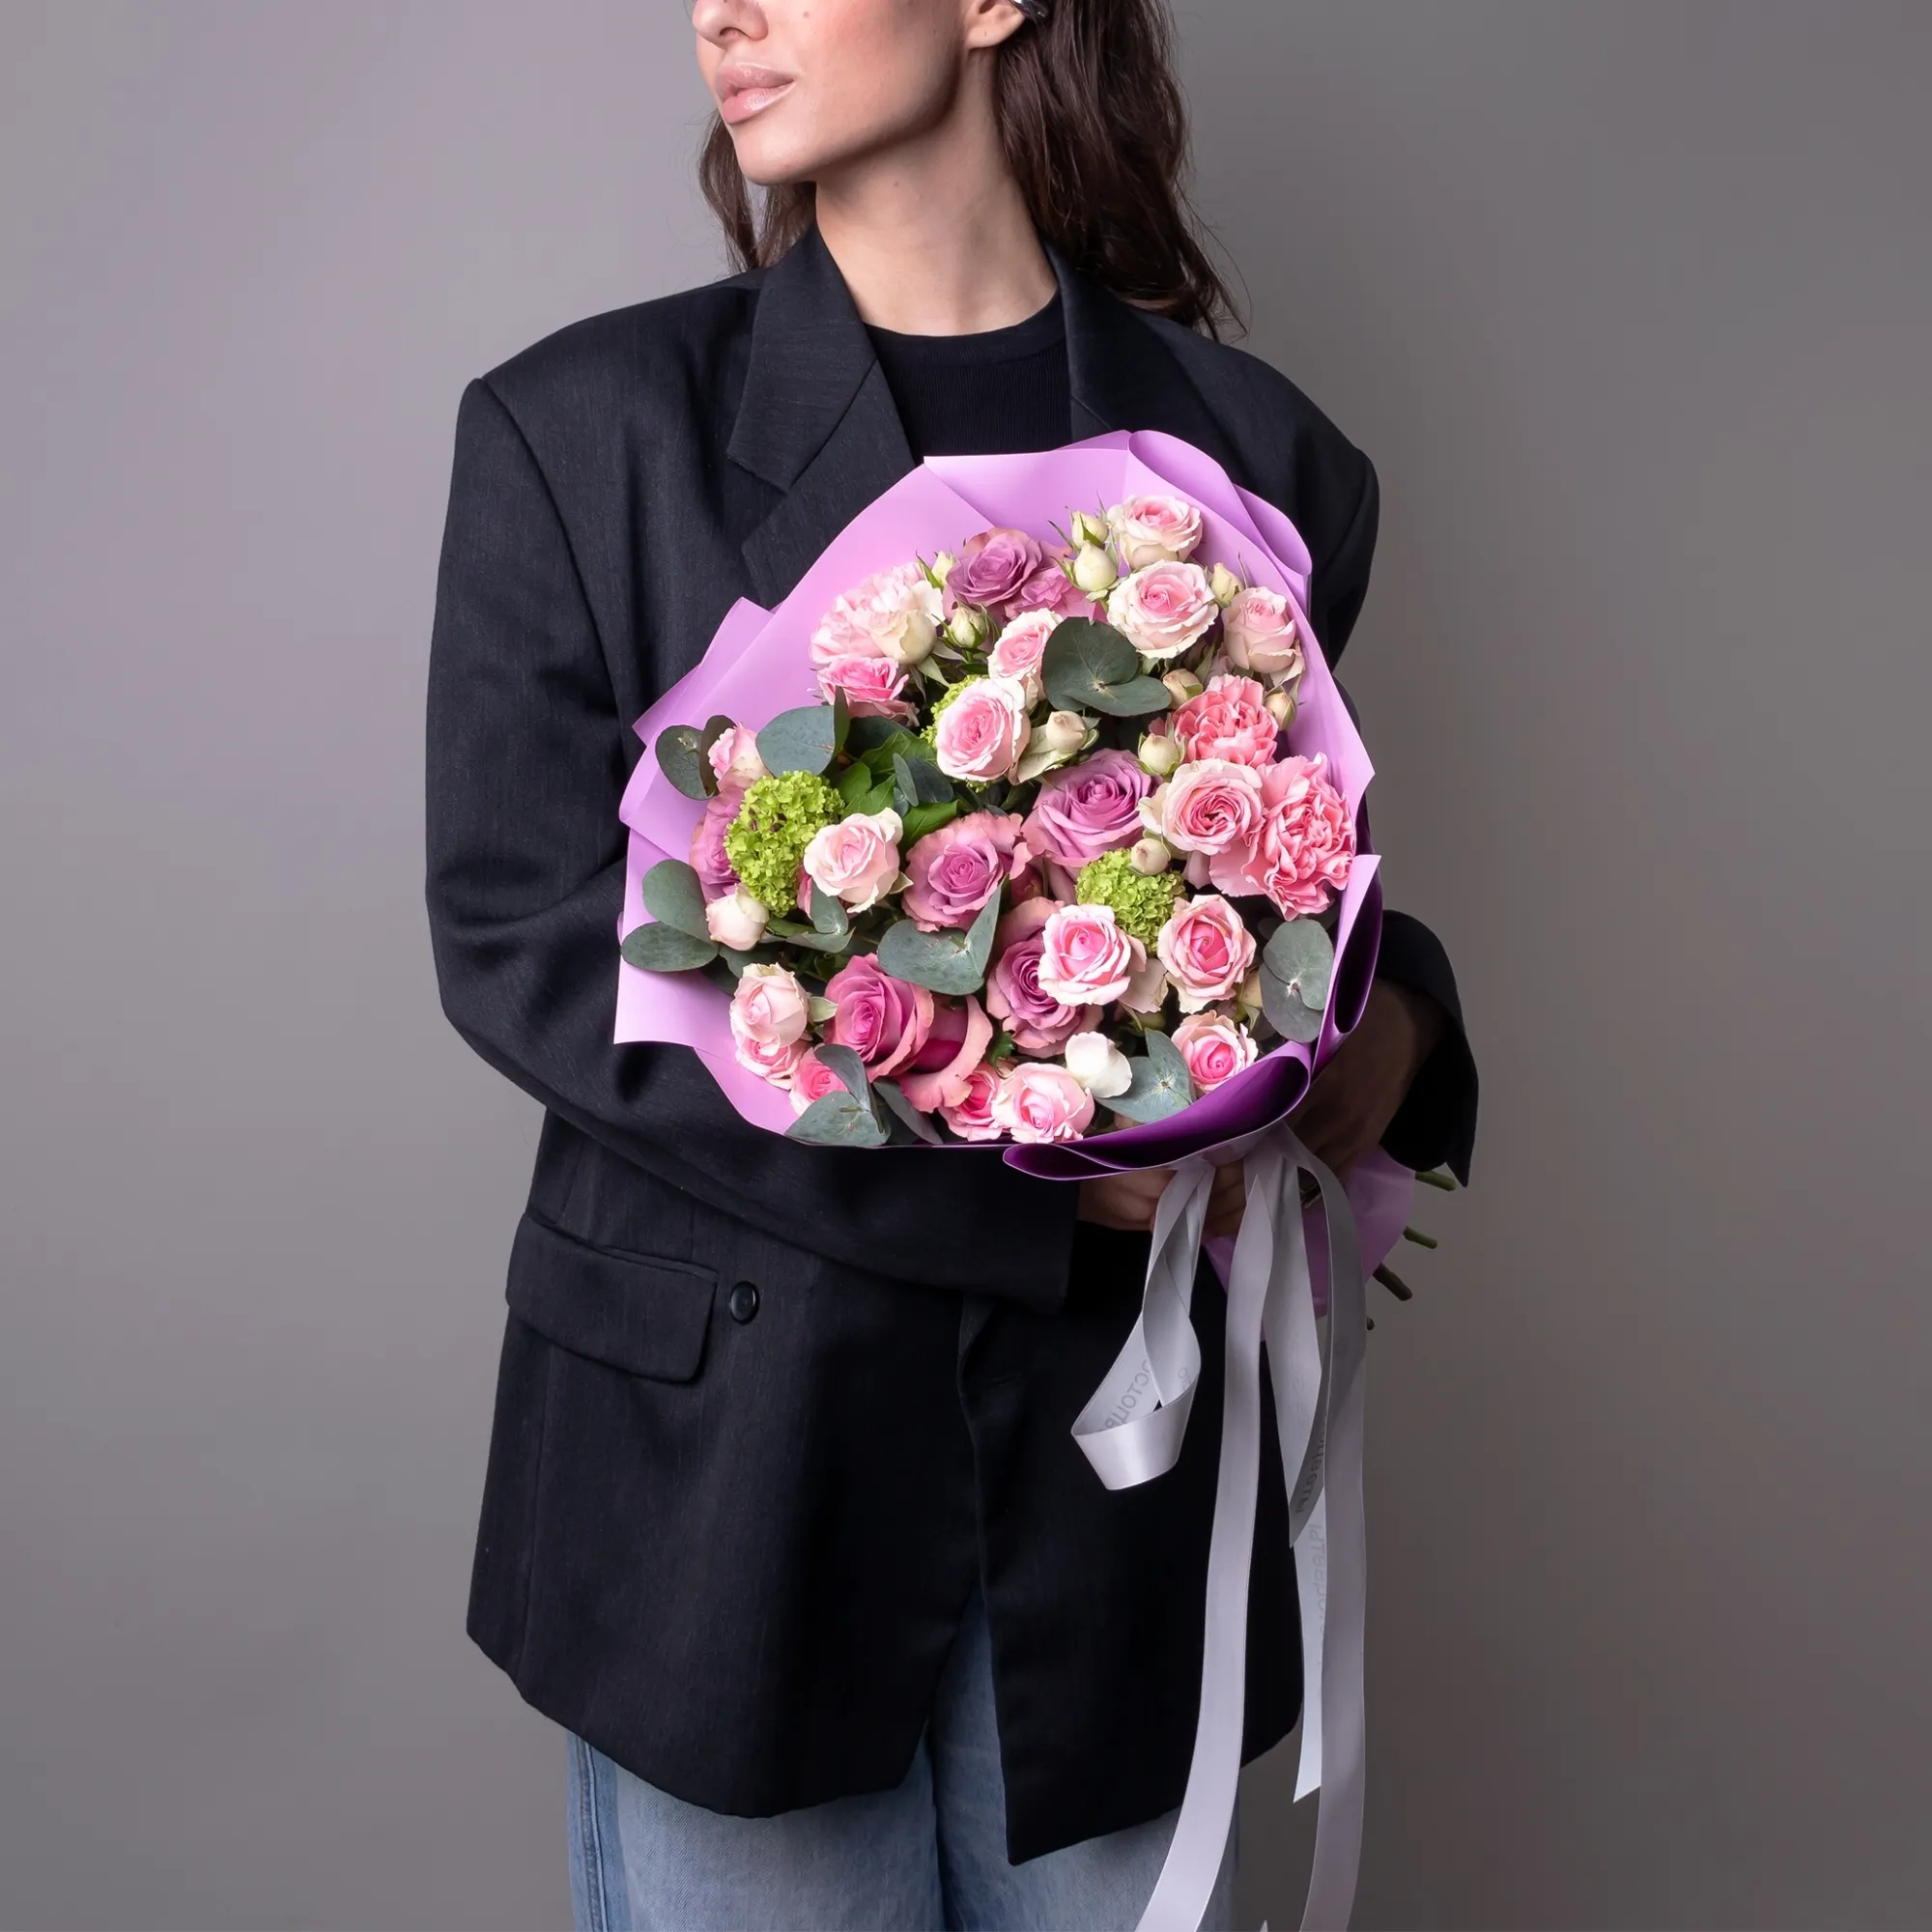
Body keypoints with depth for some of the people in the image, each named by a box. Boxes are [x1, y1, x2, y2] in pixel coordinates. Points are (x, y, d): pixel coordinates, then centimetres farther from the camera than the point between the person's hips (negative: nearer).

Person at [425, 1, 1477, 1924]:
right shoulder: (582, 427, -2)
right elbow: (522, 938, -8)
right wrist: (1026, 1157, -18)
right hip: (723, 1449, -1)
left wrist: (1388, 1024, -11)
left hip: (1118, 1459, 2)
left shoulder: (1256, 452, 3)